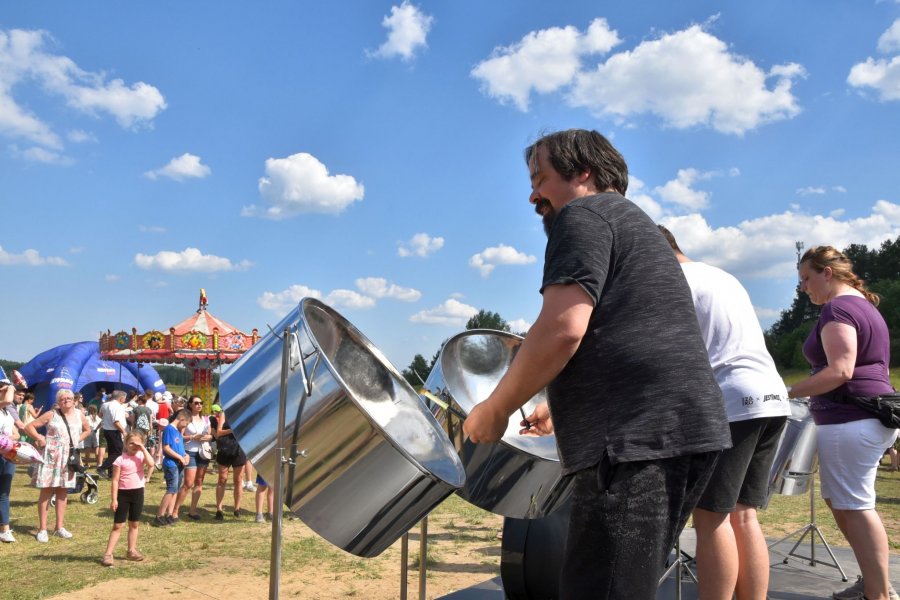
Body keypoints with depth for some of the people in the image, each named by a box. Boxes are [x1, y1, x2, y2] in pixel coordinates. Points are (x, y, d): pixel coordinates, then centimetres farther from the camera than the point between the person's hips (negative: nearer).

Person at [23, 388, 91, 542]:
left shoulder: (79, 415, 6)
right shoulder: (51, 415, -5)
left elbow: (87, 430, 22)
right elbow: (29, 427, -3)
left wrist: (76, 440, 7)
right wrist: (39, 438, -14)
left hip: (69, 457, 4)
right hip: (51, 456, -4)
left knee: (62, 492, 10)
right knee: (46, 491, -1)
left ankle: (59, 527, 17)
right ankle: (42, 529, 4)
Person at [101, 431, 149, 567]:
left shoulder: (141, 456, 1)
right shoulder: (120, 460, -9)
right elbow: (115, 480, -10)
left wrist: (143, 448, -17)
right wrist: (114, 499, -13)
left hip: (138, 492, 4)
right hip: (123, 493, -4)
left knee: (134, 524, 14)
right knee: (118, 525, -3)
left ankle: (131, 551, 26)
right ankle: (108, 554, -2)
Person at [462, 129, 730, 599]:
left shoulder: (584, 215, -1)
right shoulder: (630, 221, 28)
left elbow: (563, 329, -17)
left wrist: (496, 409, -6)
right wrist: (564, 410, 33)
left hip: (637, 436, -10)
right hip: (682, 427, 10)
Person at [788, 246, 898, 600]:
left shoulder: (837, 308, -12)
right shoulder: (865, 305, 19)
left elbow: (840, 371, -23)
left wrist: (787, 393, -21)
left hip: (850, 420, -11)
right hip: (872, 415, 11)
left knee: (854, 505, -4)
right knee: (838, 500, 17)